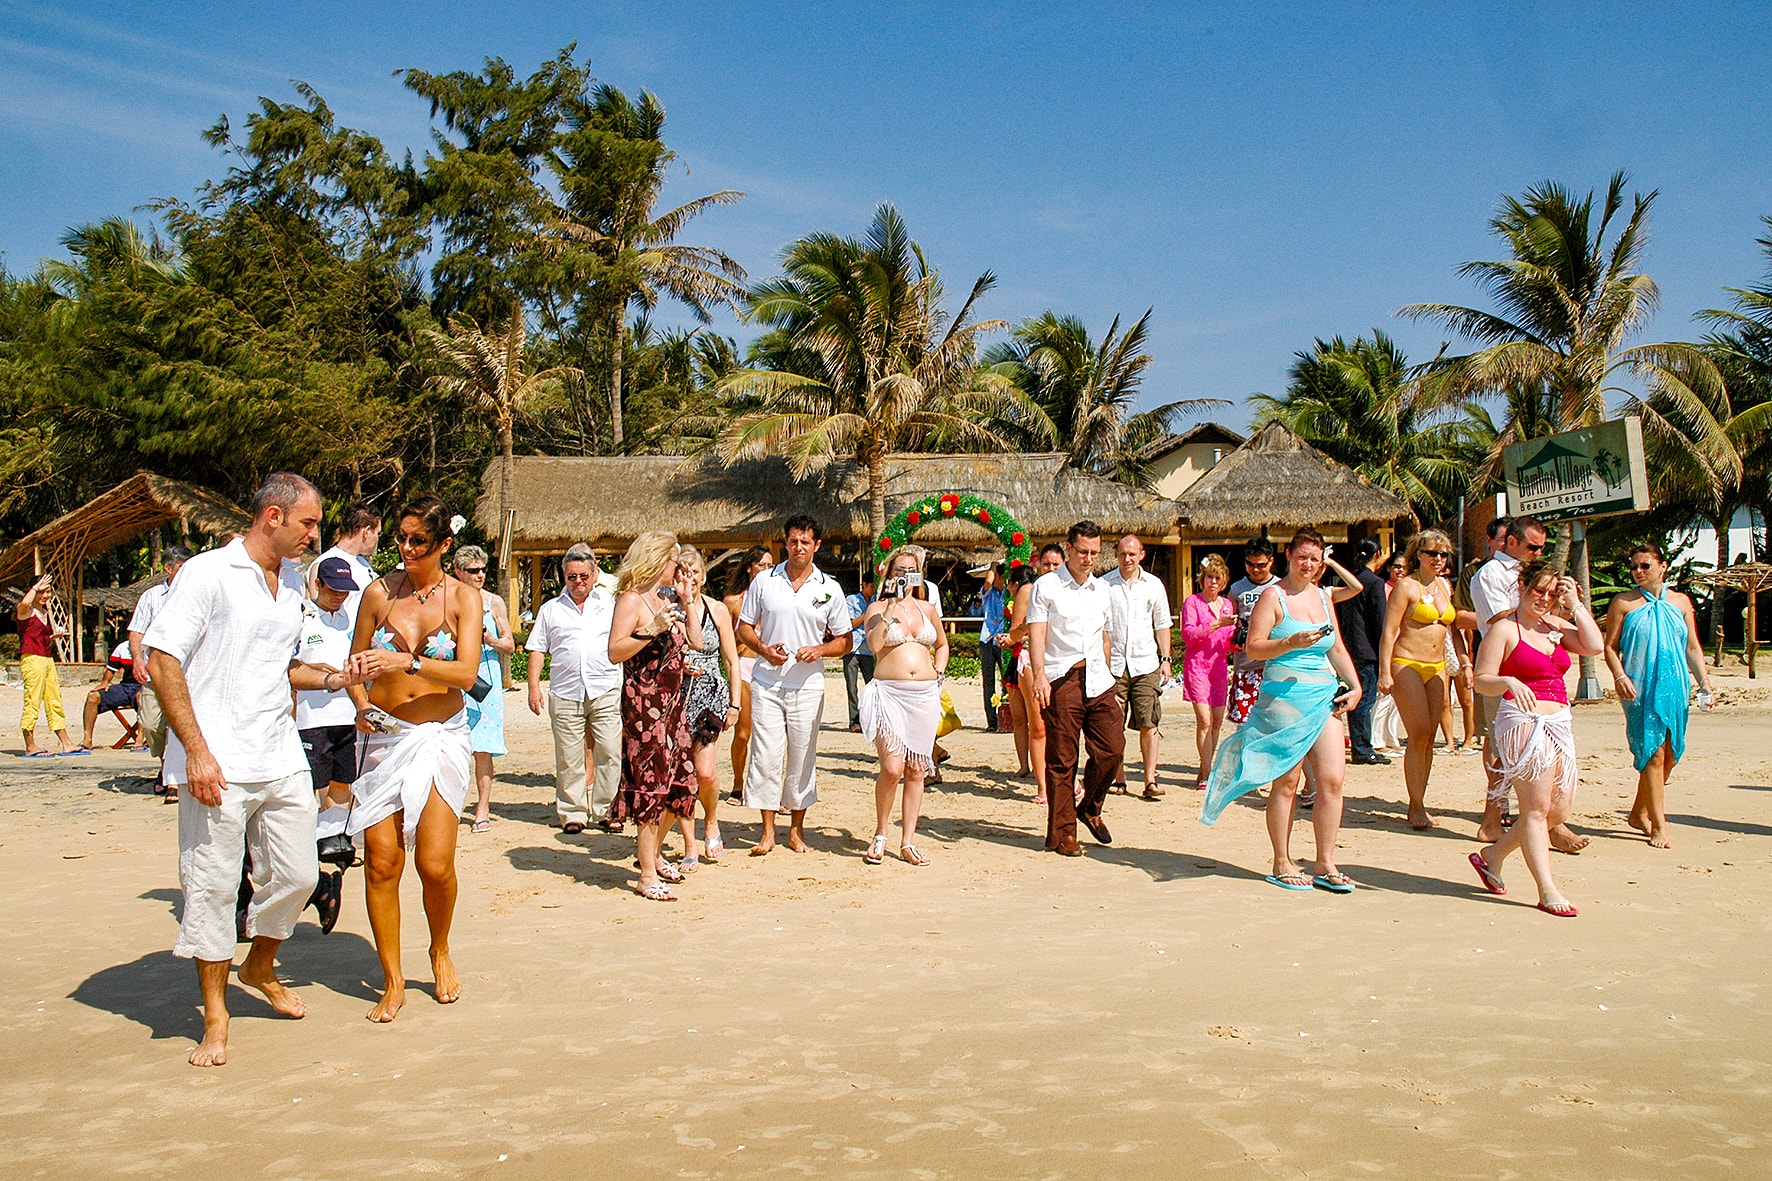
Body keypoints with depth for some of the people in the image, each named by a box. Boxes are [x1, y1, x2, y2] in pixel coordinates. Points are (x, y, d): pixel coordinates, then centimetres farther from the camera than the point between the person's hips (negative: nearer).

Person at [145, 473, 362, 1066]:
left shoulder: (292, 581, 15)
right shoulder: (208, 573, -7)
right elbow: (162, 660, -12)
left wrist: (334, 678, 9)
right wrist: (196, 750, -17)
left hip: (282, 762, 7)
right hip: (219, 768, -7)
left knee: (297, 875, 10)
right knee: (213, 888, 1)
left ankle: (260, 967, 37)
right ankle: (215, 1017, 16)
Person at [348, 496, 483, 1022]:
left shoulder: (463, 597, 0)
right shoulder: (380, 592, 4)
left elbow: (467, 672, -12)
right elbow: (357, 662, 12)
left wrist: (408, 663, -27)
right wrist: (359, 704, -8)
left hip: (442, 737, -1)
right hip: (385, 736, 2)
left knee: (435, 863, -8)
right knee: (381, 861, -3)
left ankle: (441, 952, 22)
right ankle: (392, 981, 12)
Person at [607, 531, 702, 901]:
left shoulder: (666, 600, 17)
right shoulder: (632, 599, -7)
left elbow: (695, 642, 18)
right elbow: (615, 651, -14)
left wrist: (687, 601, 13)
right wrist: (653, 631, -22)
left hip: (672, 702, 9)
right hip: (643, 703, -8)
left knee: (680, 783, 9)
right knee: (652, 785, -9)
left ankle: (654, 854, 28)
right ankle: (647, 876, -4)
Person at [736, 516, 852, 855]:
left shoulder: (829, 588, 5)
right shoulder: (764, 581, 5)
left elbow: (844, 640, 8)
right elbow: (744, 627, 10)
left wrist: (820, 650, -11)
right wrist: (763, 648, -10)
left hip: (808, 687, 0)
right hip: (766, 684, 0)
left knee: (802, 757, 4)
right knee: (765, 755, -2)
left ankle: (797, 829, 17)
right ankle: (767, 831, 8)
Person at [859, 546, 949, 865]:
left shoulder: (927, 609, 14)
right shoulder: (878, 608, 4)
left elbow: (942, 644, 30)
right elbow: (874, 644, -15)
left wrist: (938, 674, 15)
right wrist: (892, 606, -12)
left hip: (925, 695, 4)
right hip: (889, 693, -4)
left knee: (916, 770, 5)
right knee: (892, 768, -15)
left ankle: (908, 843, 12)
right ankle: (880, 834, 7)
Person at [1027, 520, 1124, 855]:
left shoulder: (1101, 589, 16)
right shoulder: (1046, 586, -1)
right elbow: (1036, 634, -9)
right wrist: (1039, 676, -22)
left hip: (1097, 680, 5)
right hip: (1061, 680, -5)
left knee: (1112, 748, -2)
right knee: (1061, 759, -1)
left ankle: (1089, 809, 22)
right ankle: (1062, 832, 8)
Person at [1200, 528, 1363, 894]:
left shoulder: (1322, 596, 17)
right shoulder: (1273, 596, -2)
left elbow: (1337, 648, 23)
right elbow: (1254, 647, -8)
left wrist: (1354, 685, 11)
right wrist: (1291, 642, -21)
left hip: (1324, 697, 6)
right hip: (1284, 696, -6)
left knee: (1332, 779, -1)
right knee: (1286, 781, -2)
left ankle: (1325, 865, 9)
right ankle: (1282, 864, 9)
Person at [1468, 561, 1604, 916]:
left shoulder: (1556, 626, 14)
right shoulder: (1504, 628, -4)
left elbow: (1594, 646, -1)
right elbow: (1481, 680, -8)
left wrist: (1575, 606, 1)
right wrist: (1508, 682, -27)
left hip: (1559, 723, 7)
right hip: (1523, 721, -7)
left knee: (1559, 810, 10)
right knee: (1536, 807, -7)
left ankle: (1492, 855, 25)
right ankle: (1547, 892, -3)